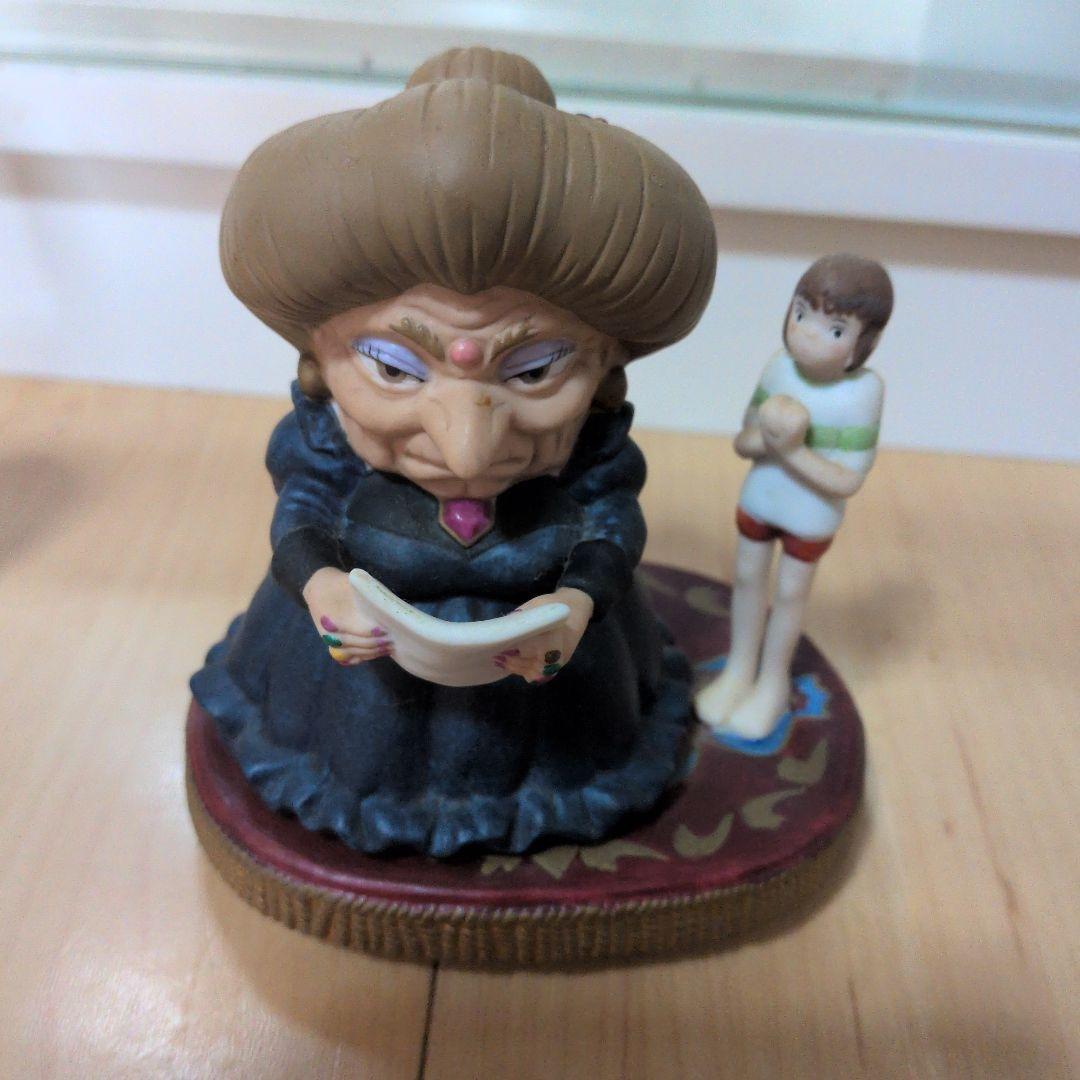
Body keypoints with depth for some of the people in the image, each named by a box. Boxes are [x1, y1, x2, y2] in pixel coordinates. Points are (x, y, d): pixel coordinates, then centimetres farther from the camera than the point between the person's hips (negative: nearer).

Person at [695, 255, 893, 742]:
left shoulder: (861, 395, -27)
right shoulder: (780, 368, -19)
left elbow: (848, 482, -24)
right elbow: (742, 441, -9)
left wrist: (793, 451, -34)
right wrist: (763, 439, -31)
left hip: (810, 516, -3)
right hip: (759, 498, 3)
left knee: (789, 593, 13)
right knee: (748, 578, 17)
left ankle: (772, 683, 36)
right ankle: (739, 669, 40)